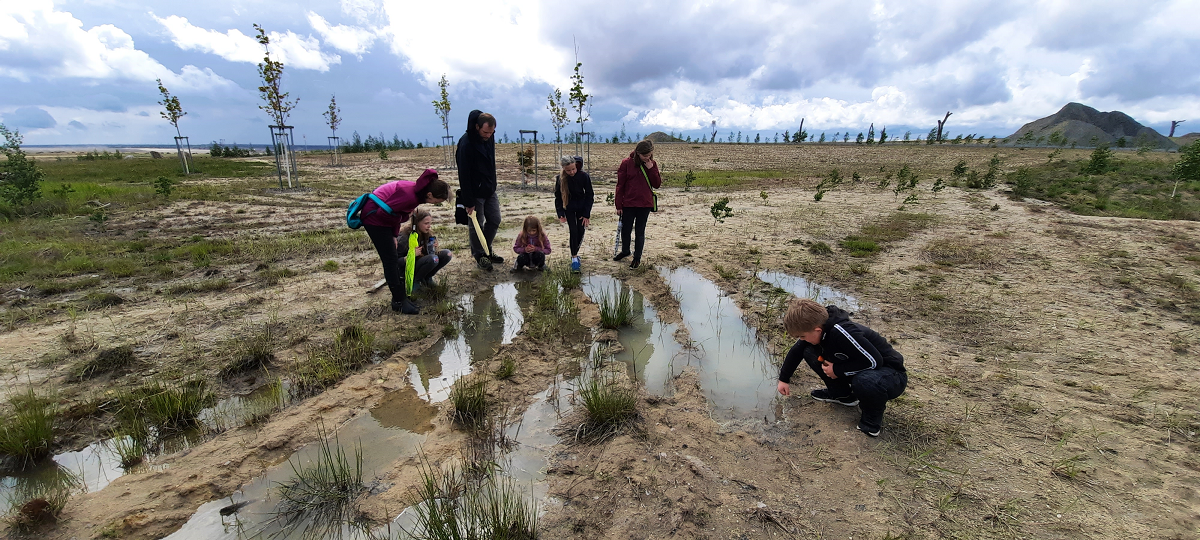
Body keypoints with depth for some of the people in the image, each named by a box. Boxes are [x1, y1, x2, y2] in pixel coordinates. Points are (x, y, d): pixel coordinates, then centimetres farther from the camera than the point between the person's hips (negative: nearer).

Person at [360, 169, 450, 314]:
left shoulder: (417, 192, -2)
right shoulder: (410, 196, -31)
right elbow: (383, 212, -28)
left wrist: (394, 236, 6)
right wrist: (404, 217, -12)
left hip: (382, 217, 10)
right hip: (375, 217, -10)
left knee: (392, 258, 13)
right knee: (391, 260, -6)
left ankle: (400, 296, 22)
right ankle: (399, 302, 2)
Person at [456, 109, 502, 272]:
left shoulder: (489, 139, 1)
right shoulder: (466, 144, -22)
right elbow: (464, 175, -22)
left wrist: (492, 185, 16)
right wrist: (468, 202, -21)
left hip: (490, 190, 8)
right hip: (475, 193, -7)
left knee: (495, 220, 12)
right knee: (476, 225, 2)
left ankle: (487, 250, 29)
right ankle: (479, 255, 19)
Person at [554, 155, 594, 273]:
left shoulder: (584, 176, -19)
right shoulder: (560, 179, -17)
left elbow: (589, 195, -11)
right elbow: (558, 197, -6)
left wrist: (587, 214, -13)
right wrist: (560, 214, -12)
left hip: (581, 207, 1)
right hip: (569, 208, -1)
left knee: (581, 232, 1)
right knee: (573, 231, -9)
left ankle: (575, 253, 22)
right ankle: (574, 258, -1)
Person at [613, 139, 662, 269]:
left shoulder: (652, 165, 3)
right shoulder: (626, 163, -6)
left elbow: (657, 185, -1)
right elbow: (620, 185, -3)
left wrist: (651, 169, -13)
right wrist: (618, 206, -5)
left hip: (645, 204, 1)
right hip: (628, 204, -1)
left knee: (640, 231, 8)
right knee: (625, 230, 11)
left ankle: (637, 257, 21)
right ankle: (625, 251, 37)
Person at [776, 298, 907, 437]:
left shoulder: (840, 332, -34)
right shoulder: (815, 327, -9)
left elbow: (874, 361, -29)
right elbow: (796, 351, 8)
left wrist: (837, 370, -20)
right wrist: (784, 379, 15)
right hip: (857, 372, 8)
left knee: (865, 382, -42)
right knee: (809, 352, -5)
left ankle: (872, 418, -8)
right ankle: (841, 394, 12)